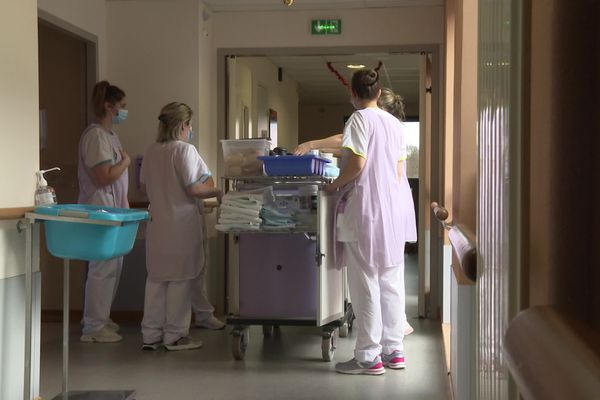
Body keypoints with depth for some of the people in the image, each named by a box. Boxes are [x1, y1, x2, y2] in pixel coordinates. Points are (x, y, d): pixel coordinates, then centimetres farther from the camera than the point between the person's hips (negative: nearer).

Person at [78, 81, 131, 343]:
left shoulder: (109, 135, 15)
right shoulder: (96, 135, -15)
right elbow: (105, 176, -22)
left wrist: (125, 205, 15)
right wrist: (126, 161, -6)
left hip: (112, 209, 10)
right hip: (100, 210, -10)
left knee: (112, 266, 13)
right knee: (103, 268, -6)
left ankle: (100, 319, 24)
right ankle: (93, 327, 1)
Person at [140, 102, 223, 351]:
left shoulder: (151, 151, 8)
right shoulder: (185, 150, -12)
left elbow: (145, 186, 16)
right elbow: (194, 189, -17)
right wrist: (217, 192, -2)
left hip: (157, 224, 7)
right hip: (181, 224, -6)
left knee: (156, 278, 12)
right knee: (180, 279, 3)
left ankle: (150, 335, 16)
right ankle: (175, 336, 9)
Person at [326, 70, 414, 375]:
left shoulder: (360, 119, -8)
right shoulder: (394, 123, 13)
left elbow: (357, 163, -18)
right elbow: (399, 169, 16)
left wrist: (335, 185, -3)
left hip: (364, 211, -7)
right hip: (393, 210, 7)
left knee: (365, 284, -3)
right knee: (391, 283, 10)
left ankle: (369, 357, 0)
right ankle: (394, 350, 16)